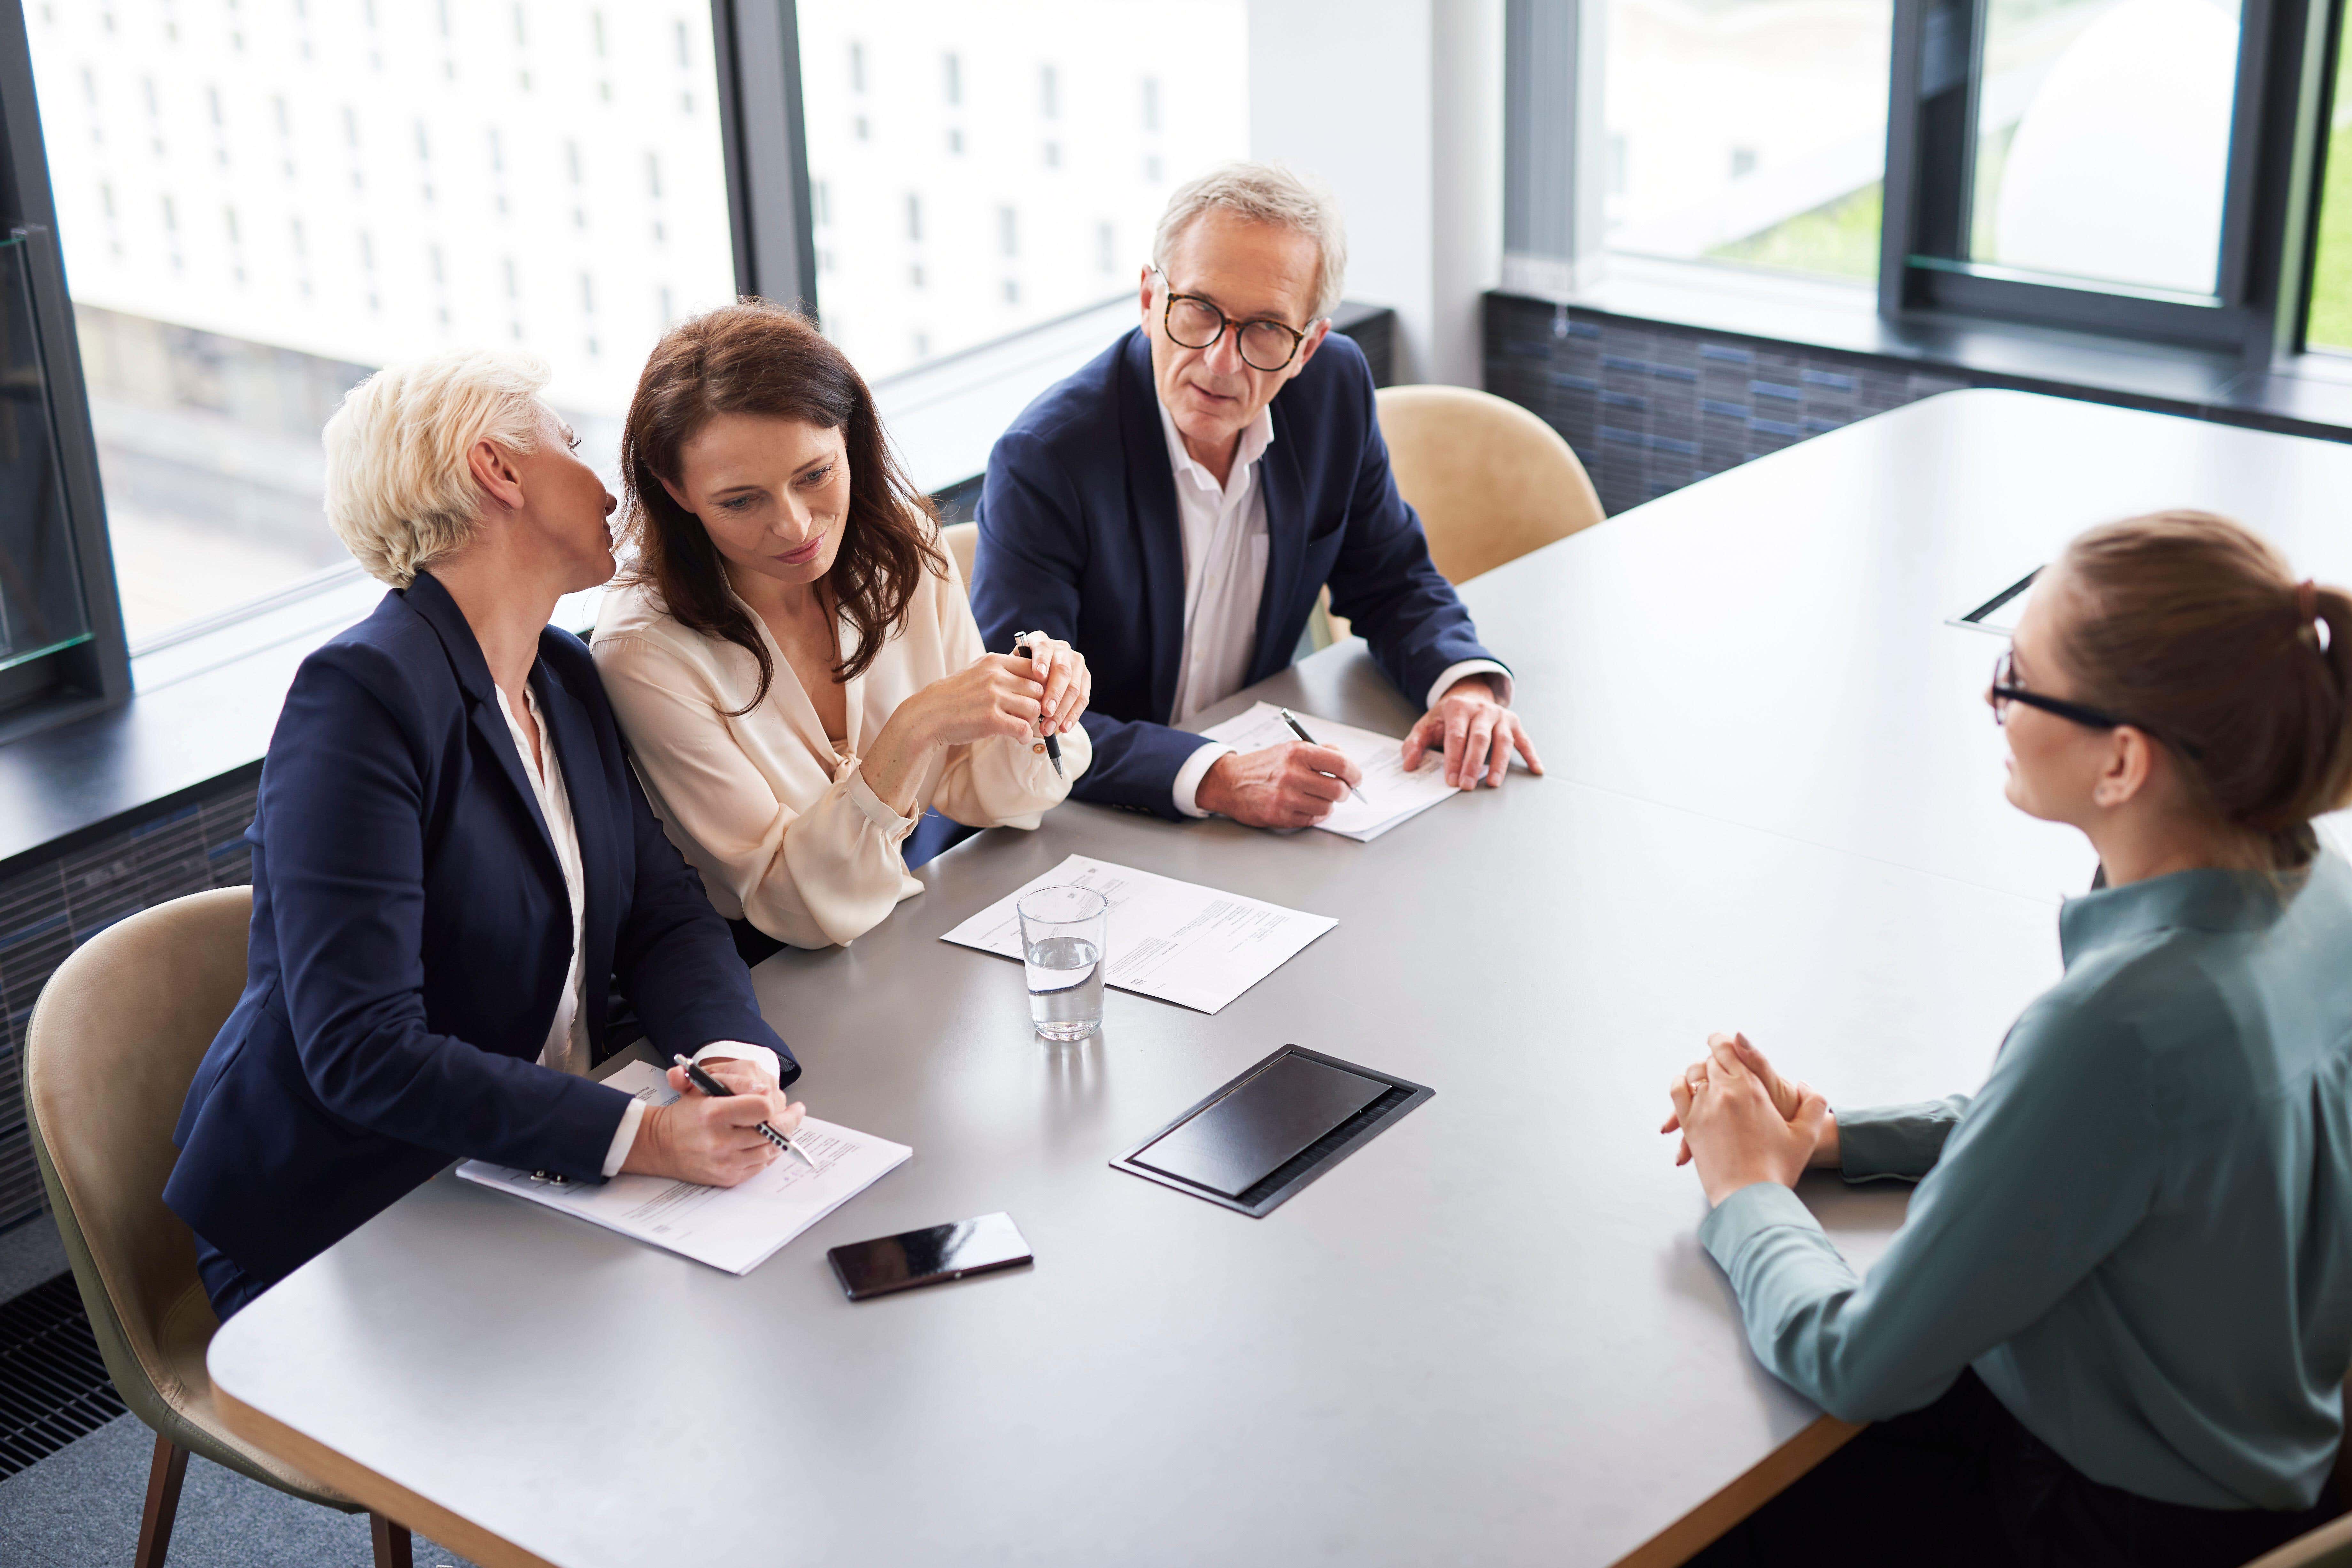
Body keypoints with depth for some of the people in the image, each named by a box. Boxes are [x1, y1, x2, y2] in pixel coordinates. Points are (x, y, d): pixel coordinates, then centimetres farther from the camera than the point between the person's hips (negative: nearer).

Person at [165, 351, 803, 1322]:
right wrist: (637, 1135, -32)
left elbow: (665, 912, 5)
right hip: (343, 1237, -7)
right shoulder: (362, 693, -18)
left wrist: (737, 1054, -17)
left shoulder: (567, 677, 10)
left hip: (536, 1172, 8)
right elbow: (360, 1047, -25)